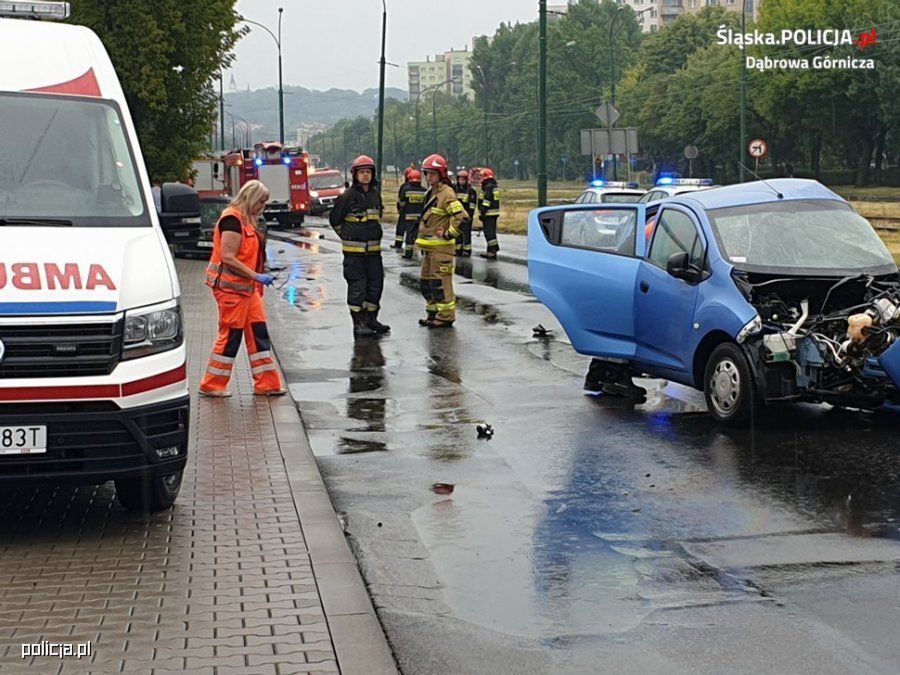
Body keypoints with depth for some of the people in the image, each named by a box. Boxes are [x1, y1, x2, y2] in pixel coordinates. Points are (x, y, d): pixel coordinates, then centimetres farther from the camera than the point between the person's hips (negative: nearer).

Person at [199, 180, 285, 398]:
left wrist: (258, 279, 16)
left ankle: (267, 383, 11)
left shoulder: (246, 220, 16)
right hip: (231, 287, -10)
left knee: (258, 332, 8)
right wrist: (256, 276, -21)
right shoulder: (232, 219, -16)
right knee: (230, 336, -3)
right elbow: (228, 258, -22)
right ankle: (212, 385, 8)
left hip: (247, 288, 10)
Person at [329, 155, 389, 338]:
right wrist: (348, 236, 6)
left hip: (373, 248, 6)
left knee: (376, 284, 9)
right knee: (357, 286, -3)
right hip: (354, 249, -6)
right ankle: (359, 323, 3)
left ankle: (371, 318, 22)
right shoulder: (348, 195, -9)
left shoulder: (375, 194, 9)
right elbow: (334, 219, 0)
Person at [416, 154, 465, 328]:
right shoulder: (431, 193, 16)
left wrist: (449, 233, -19)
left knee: (440, 281, -7)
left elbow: (460, 215, -26)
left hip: (441, 246, -10)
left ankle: (446, 316, -1)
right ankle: (433, 313, 24)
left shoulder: (446, 193, -15)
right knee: (426, 281, 14)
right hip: (429, 247, 10)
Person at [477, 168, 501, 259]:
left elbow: (487, 200, -21)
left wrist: (482, 211, -19)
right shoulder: (494, 186, 17)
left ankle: (493, 250, -15)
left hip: (489, 213, -10)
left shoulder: (488, 187, -15)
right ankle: (491, 251, 19)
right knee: (491, 232, 14)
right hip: (494, 213, 10)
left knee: (489, 232, -10)